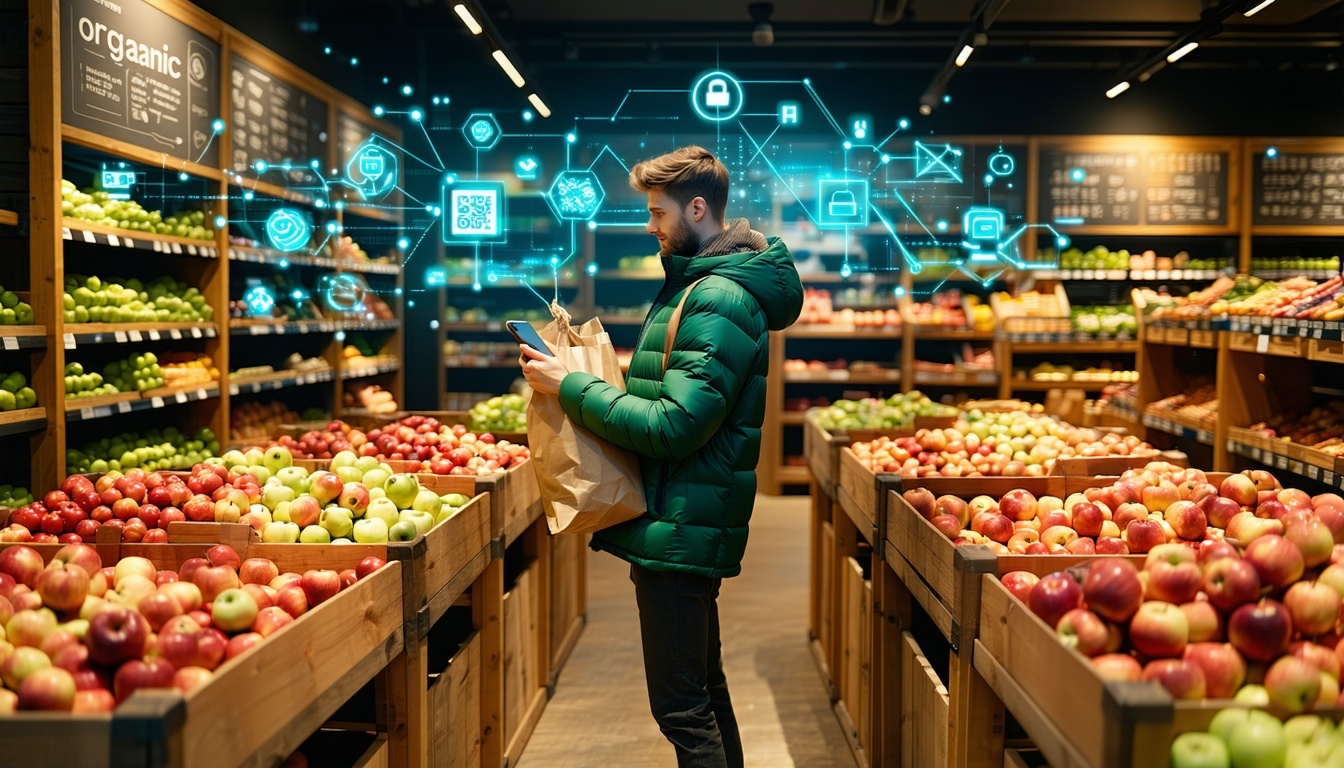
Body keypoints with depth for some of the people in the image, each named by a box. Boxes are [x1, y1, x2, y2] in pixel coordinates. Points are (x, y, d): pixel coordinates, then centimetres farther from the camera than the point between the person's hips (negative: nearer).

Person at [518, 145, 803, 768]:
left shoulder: (720, 300, -18)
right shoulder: (699, 284, 15)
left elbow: (674, 426, -25)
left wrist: (570, 387, -17)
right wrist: (583, 376, 5)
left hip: (678, 530, -11)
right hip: (685, 528, 11)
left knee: (681, 708, -3)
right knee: (704, 688, 22)